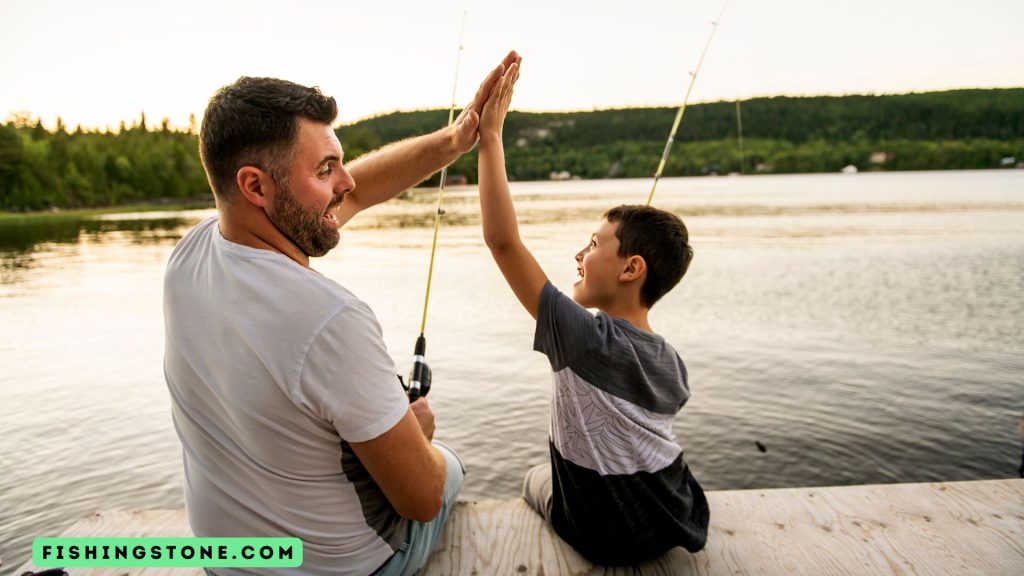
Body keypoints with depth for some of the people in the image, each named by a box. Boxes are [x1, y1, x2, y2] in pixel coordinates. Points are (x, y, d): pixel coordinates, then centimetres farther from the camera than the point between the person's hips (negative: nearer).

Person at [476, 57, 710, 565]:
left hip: (609, 541, -5)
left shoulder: (586, 338, -32)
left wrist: (491, 137, -31)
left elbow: (503, 240, -36)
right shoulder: (672, 363, -11)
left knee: (536, 480, 26)